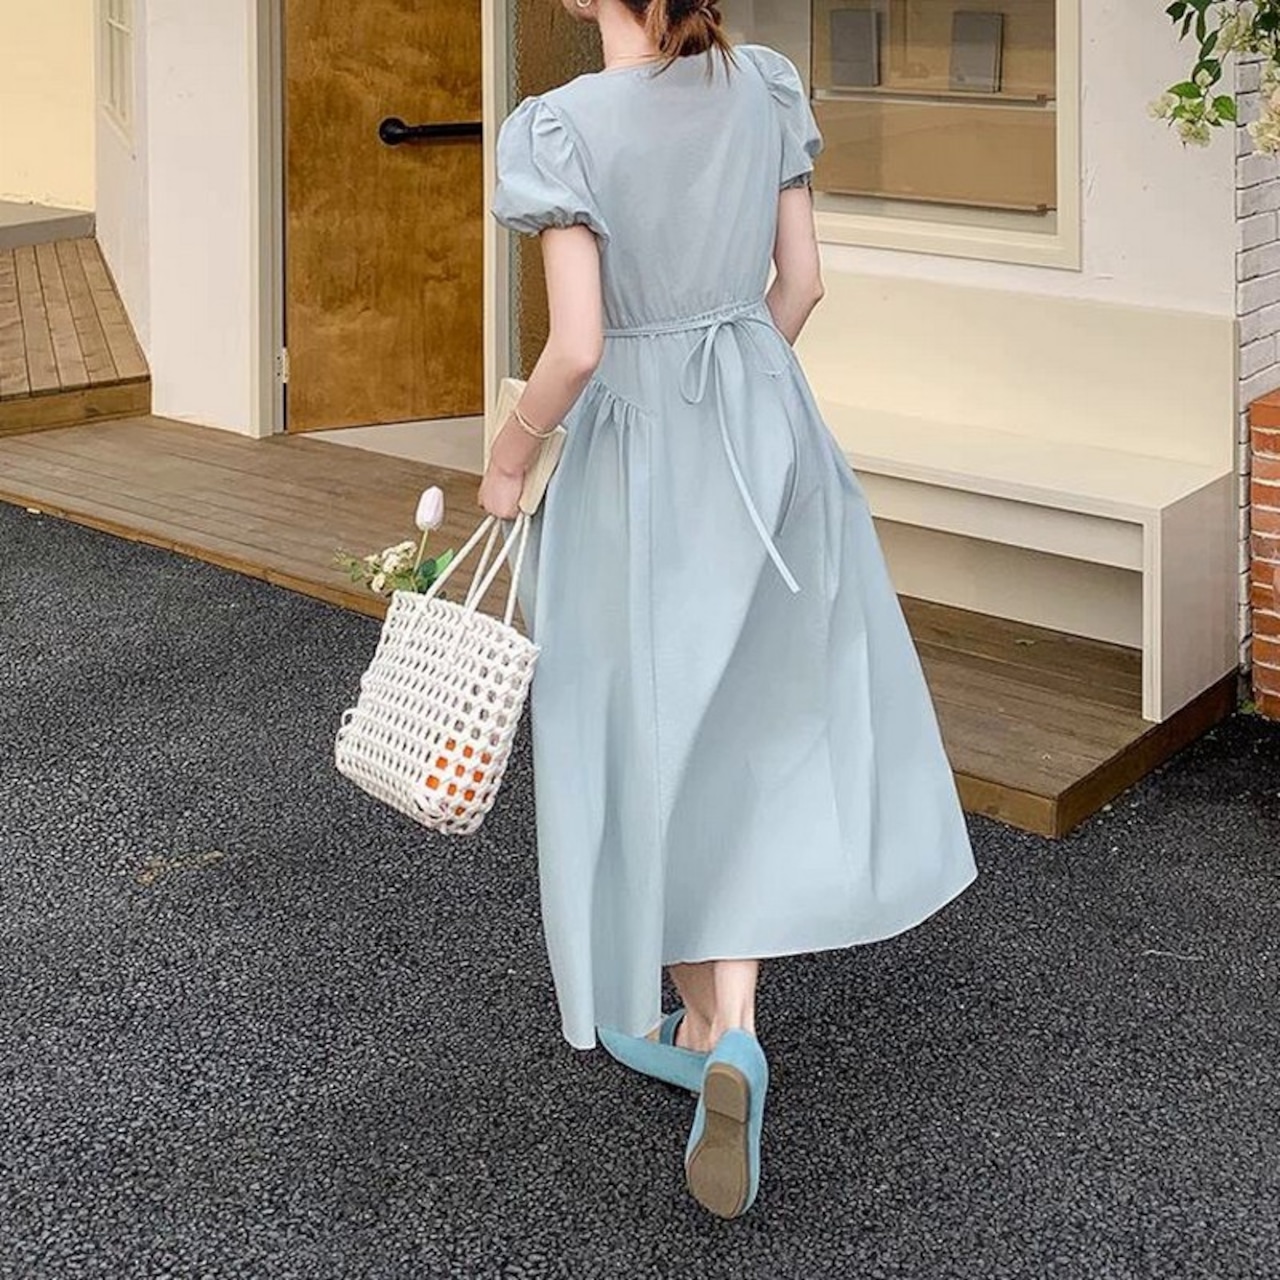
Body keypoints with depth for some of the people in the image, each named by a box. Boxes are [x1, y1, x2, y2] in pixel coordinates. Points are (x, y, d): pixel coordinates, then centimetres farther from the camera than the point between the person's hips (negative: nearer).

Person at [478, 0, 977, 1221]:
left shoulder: (565, 129, -17)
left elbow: (576, 348, -21)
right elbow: (802, 282, 6)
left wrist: (506, 458, -3)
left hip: (636, 457, -4)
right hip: (768, 434, 4)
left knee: (644, 737, 16)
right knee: (751, 739, 13)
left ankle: (698, 1022, 30)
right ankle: (730, 1034, -2)